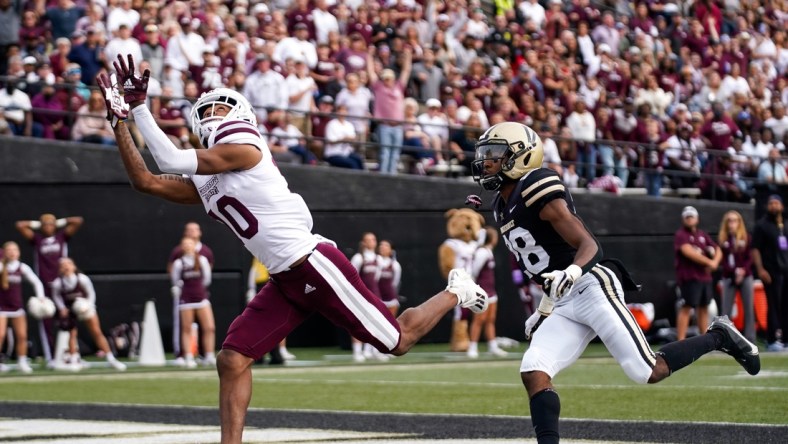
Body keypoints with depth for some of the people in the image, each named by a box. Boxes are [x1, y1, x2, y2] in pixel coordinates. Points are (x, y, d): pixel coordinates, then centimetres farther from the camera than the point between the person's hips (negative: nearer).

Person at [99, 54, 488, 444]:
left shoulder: (244, 149, -9)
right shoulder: (204, 183, 15)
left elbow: (171, 161, -14)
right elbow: (145, 182, 15)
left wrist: (140, 108, -9)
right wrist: (120, 121, 11)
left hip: (315, 265, -8)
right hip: (285, 282, 8)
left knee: (398, 341, 4)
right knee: (232, 361, -5)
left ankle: (455, 292, 30)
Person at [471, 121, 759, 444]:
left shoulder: (538, 193, -13)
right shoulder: (502, 208, 16)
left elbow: (589, 244, -18)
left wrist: (571, 272, -37)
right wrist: (545, 308, 28)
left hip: (591, 288, -9)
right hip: (564, 303, 9)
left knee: (648, 372, -10)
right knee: (533, 372, -11)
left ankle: (719, 337, 12)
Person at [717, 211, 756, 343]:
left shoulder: (746, 237, 4)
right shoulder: (722, 238, 4)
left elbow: (749, 258, 0)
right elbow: (722, 259, -1)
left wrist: (743, 271, -15)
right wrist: (735, 271, -14)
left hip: (746, 277, 0)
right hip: (728, 278, 0)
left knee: (749, 310, 0)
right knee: (726, 311, -2)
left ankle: (750, 340, 3)